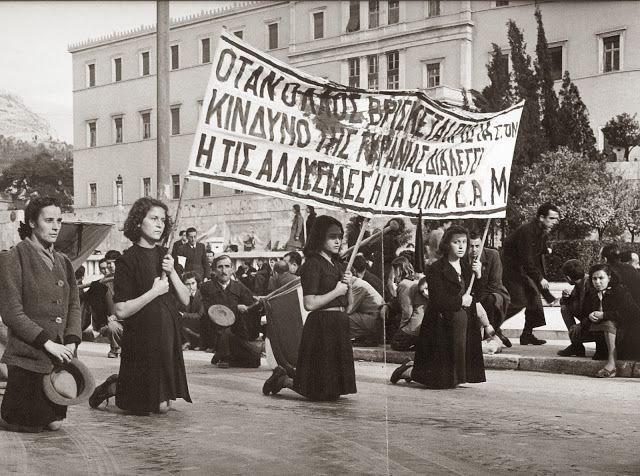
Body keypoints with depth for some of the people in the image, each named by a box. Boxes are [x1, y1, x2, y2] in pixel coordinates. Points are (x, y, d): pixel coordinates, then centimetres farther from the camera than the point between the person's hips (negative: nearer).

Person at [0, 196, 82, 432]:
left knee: (54, 423, 7)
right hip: (29, 357, -6)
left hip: (60, 356, 6)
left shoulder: (63, 262, 15)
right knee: (30, 426, -5)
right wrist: (47, 343, -17)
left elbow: (74, 305, 13)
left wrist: (72, 341, -4)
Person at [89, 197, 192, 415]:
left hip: (168, 338, 6)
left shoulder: (165, 256, 8)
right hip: (141, 340, -6)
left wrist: (172, 273, -10)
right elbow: (121, 311, -17)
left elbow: (185, 300, 4)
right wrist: (154, 292, -18)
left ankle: (120, 383, 33)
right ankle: (113, 387, 23)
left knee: (164, 405, 10)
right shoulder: (128, 260, -11)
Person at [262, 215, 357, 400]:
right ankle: (282, 380, 17)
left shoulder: (337, 265, 16)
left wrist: (347, 284, 2)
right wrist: (336, 291, -12)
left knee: (335, 389, 14)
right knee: (322, 392, -4)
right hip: (321, 325, -9)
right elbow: (309, 303, -20)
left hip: (339, 325, 9)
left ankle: (283, 376, 28)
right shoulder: (313, 264, -11)